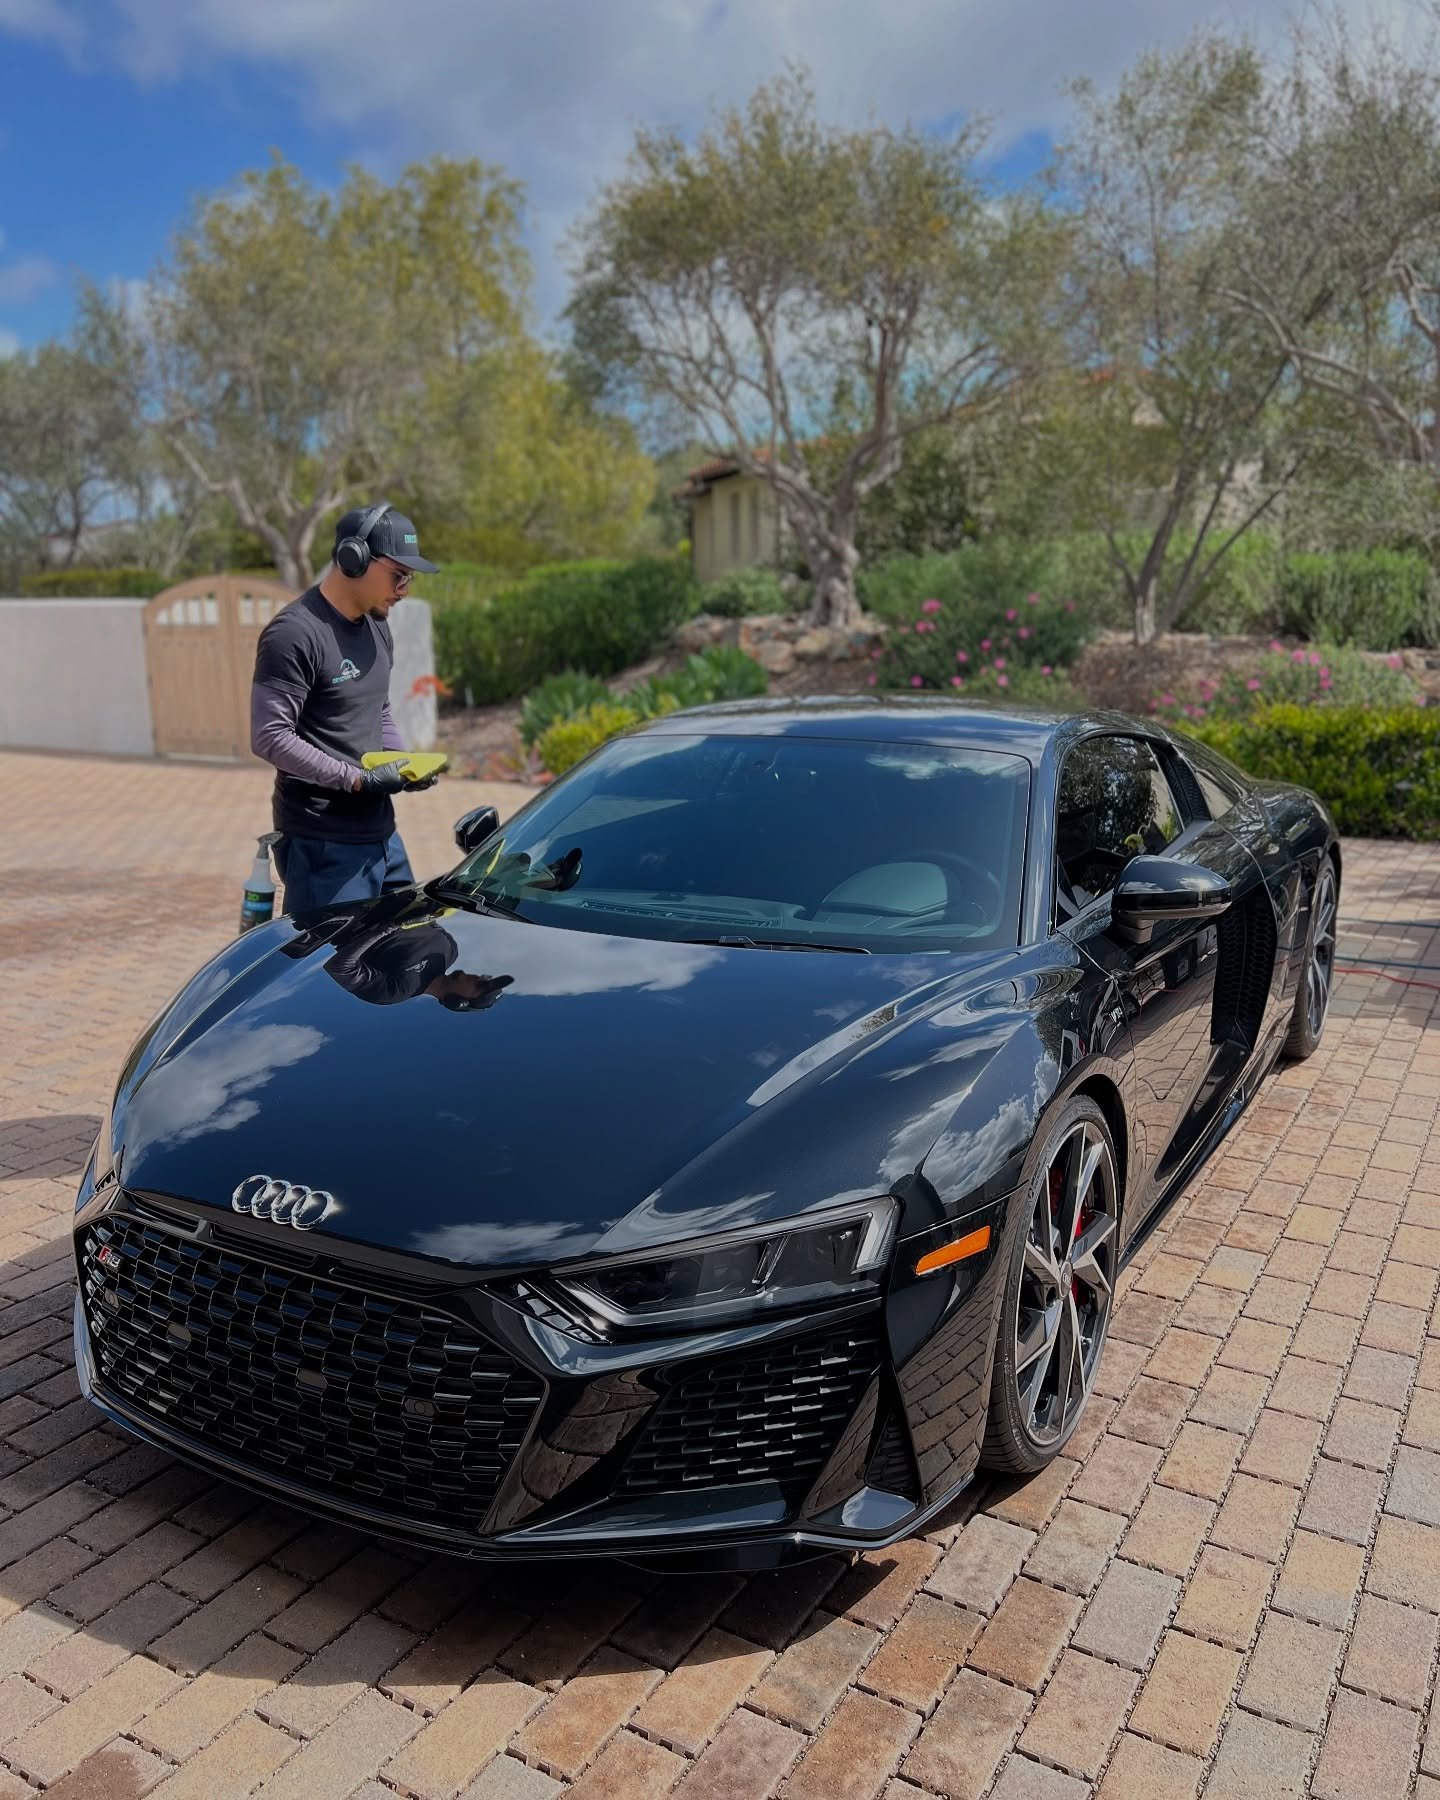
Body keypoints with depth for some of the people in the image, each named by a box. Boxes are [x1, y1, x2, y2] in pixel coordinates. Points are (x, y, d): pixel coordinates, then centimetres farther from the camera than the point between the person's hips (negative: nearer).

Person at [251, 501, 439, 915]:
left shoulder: (377, 628, 13)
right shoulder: (294, 634, -15)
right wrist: (355, 779, -20)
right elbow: (269, 737, -18)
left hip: (380, 832, 9)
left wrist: (402, 762, 4)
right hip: (322, 843, -8)